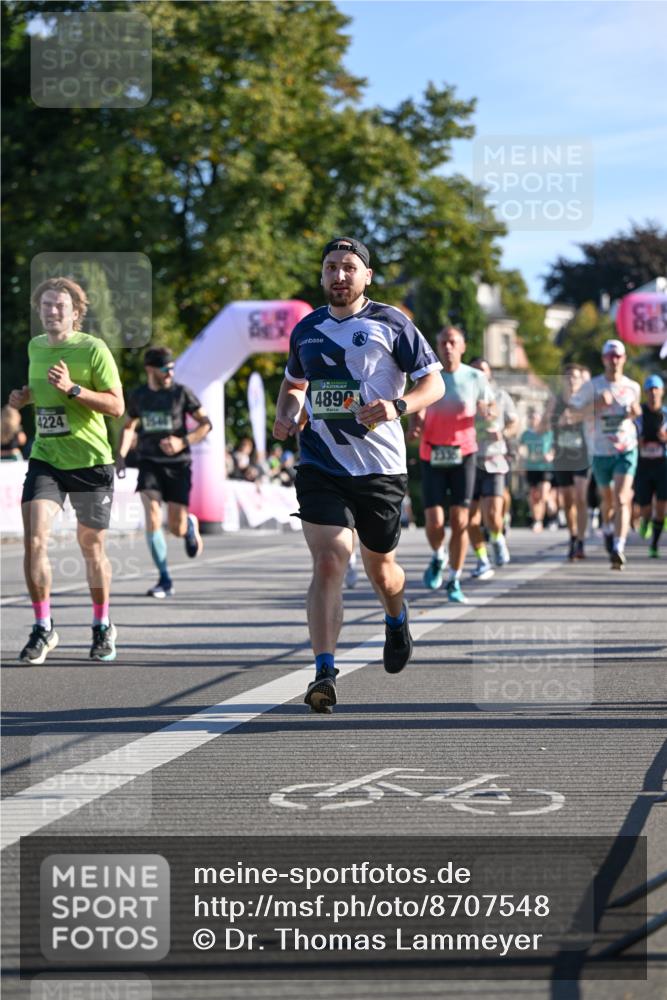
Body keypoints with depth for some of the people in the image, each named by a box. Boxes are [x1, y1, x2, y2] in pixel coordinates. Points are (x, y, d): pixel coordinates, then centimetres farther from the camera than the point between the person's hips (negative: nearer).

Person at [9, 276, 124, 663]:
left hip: (90, 462, -3)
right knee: (34, 540, -15)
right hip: (45, 460, 4)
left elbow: (116, 406, -14)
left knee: (91, 546, 8)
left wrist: (72, 389, -25)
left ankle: (103, 626, 28)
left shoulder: (93, 349, -9)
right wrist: (25, 396, 5)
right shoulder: (35, 347, 8)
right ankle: (43, 628, -6)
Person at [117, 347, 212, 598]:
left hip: (178, 464, -1)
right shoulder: (138, 396, 5)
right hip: (150, 463, 1)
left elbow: (206, 424, 1)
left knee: (176, 528, -2)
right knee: (153, 518, -19)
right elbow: (129, 426, 22)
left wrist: (183, 442, -15)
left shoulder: (181, 393, -1)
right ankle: (165, 580, -9)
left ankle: (190, 525, 39)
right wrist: (121, 455, 9)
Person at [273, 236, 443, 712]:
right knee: (328, 563, -14)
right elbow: (293, 383, 28)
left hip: (380, 466, -2)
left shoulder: (391, 323, -3)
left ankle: (397, 619, 49)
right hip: (320, 466, 2)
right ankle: (325, 673, -17)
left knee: (380, 567, 13)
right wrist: (286, 415, 6)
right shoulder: (307, 329, 10)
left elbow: (434, 383, -2)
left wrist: (397, 406, -21)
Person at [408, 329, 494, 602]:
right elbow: (418, 413, 9)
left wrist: (487, 412, -14)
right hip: (432, 456, 0)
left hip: (463, 454, 0)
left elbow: (491, 408, 10)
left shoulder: (475, 378, 1)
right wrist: (414, 427, -14)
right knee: (434, 521, -7)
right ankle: (438, 557, 27)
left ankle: (454, 582, 7)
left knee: (460, 521, -5)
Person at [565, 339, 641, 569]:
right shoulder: (592, 386, -2)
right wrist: (595, 405, -16)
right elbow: (571, 409, -1)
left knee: (621, 500, -16)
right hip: (601, 451, 0)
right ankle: (607, 529, 46)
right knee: (607, 499, 14)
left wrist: (636, 412, -2)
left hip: (627, 449, 0)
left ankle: (618, 549, -22)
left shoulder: (633, 387, 5)